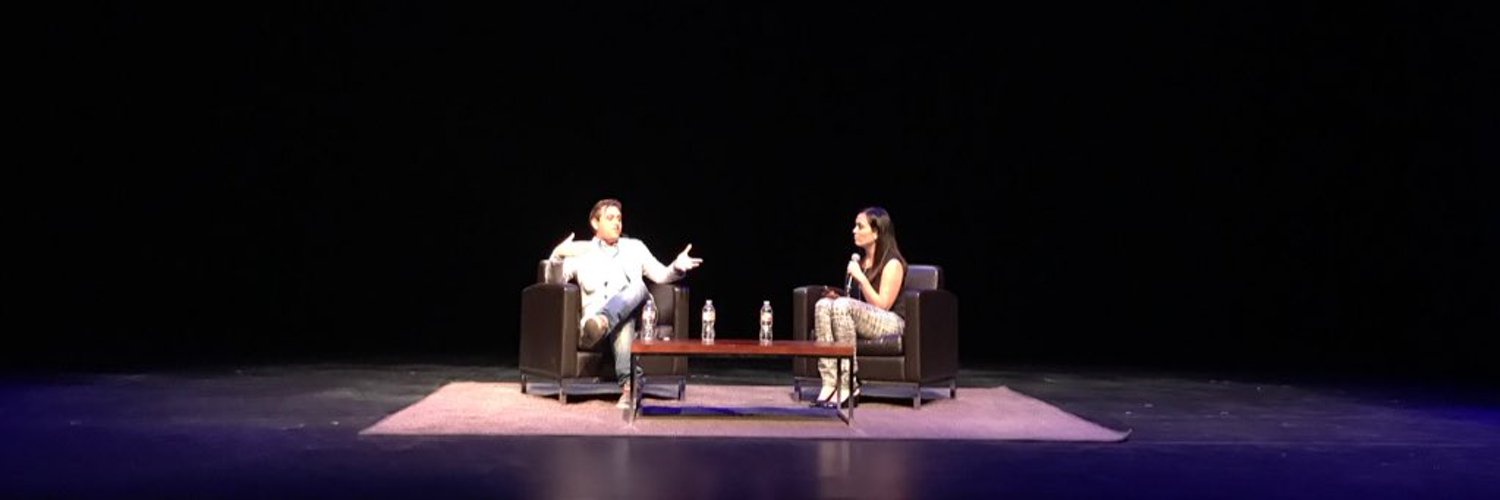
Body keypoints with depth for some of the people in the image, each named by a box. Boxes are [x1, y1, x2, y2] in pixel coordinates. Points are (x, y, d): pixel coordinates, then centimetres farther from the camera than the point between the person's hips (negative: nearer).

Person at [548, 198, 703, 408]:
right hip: (596, 311, -1)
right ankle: (629, 383, -55)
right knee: (622, 325, -39)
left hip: (632, 309, 2)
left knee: (637, 286, -35)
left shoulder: (635, 247, 25)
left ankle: (602, 323, -61)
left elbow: (661, 275, 19)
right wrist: (557, 255, -10)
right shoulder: (579, 251, 18)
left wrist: (677, 267, -3)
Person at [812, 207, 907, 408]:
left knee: (843, 306, -33)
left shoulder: (892, 263, -7)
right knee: (823, 304, -21)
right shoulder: (858, 260, 17)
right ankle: (829, 384, -32)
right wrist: (837, 295, 5)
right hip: (861, 321, 7)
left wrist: (861, 278, -18)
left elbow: (882, 305, -13)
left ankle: (847, 385, -32)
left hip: (890, 322, -7)